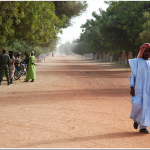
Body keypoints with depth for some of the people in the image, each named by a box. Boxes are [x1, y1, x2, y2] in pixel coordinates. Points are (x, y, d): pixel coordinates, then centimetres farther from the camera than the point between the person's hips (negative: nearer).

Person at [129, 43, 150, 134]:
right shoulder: (136, 62, 3)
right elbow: (132, 75, -1)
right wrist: (131, 88, -11)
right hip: (138, 88, -3)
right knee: (137, 105, -13)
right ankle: (136, 119, 18)